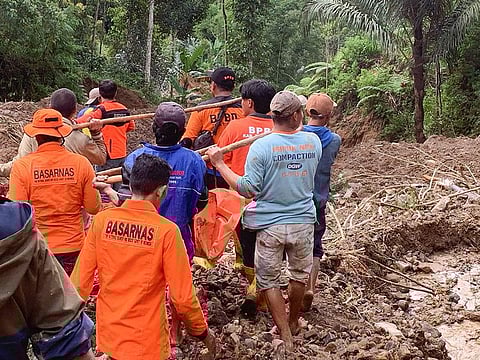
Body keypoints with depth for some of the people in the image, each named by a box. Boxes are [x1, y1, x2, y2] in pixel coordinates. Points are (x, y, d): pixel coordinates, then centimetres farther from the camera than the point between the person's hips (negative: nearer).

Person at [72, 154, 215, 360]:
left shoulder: (102, 220, -8)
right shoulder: (166, 231, -17)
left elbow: (80, 281, -4)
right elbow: (182, 296, -15)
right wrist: (203, 333, 1)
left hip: (108, 335, 3)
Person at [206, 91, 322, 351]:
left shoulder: (261, 147, -16)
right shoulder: (313, 141, -5)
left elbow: (248, 189, -17)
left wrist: (219, 163, -10)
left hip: (270, 225, -3)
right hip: (304, 222, 4)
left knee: (268, 280, 14)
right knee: (299, 274, 25)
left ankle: (286, 337, 17)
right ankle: (293, 322, 45)